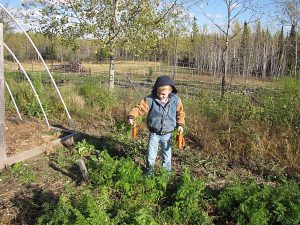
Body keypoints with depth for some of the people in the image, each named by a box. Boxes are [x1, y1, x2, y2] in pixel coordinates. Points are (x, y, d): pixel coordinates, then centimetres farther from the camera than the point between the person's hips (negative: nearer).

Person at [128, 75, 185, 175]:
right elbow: (140, 108, -17)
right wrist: (131, 116, -31)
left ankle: (167, 170, 38)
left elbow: (180, 113, 5)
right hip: (154, 133, -1)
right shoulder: (150, 99, -16)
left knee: (167, 153, 17)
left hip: (167, 134, 1)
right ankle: (149, 170, 33)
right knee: (151, 153, 11)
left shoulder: (176, 100, -9)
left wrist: (180, 124, -1)